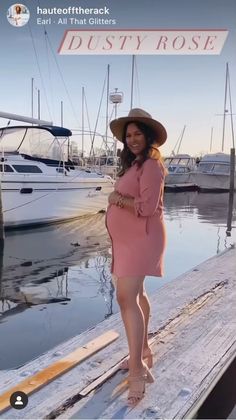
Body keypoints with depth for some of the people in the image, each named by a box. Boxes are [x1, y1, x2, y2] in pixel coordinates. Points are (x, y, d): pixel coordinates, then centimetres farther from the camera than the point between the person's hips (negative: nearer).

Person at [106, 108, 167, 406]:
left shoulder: (150, 164, -14)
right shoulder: (134, 164, 16)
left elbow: (148, 207, -21)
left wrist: (116, 199, -11)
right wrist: (116, 199, -4)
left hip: (140, 238, -10)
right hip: (127, 239, 10)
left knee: (127, 299, -16)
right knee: (134, 295, 18)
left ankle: (137, 371, -9)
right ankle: (143, 352, 34)